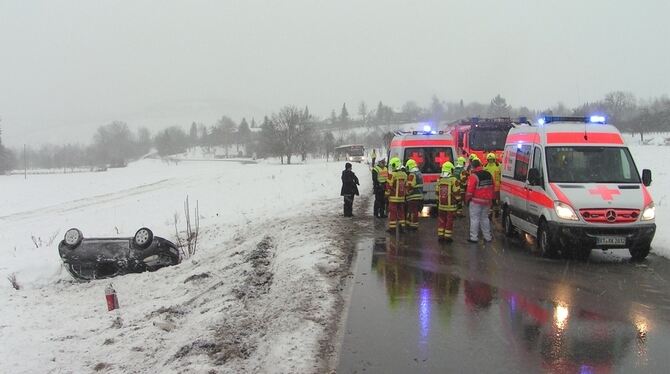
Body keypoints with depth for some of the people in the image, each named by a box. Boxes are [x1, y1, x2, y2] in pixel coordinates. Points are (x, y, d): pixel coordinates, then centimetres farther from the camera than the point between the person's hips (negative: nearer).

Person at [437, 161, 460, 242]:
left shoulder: (439, 180, 4)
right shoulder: (453, 180, -13)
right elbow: (456, 192, -11)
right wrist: (458, 200, 4)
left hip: (441, 205, 5)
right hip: (451, 205, -5)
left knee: (441, 220, 13)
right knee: (449, 220, 3)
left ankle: (440, 235, 14)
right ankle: (447, 236, 7)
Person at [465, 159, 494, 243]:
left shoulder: (474, 176, -16)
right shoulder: (489, 174, 8)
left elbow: (470, 190, -17)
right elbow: (492, 188, 15)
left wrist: (467, 199, -4)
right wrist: (490, 199, 23)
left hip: (476, 201, -7)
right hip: (487, 201, 7)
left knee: (474, 219, 0)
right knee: (485, 218, 17)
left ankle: (474, 237, 2)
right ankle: (487, 237, 20)